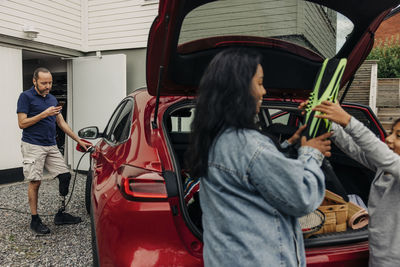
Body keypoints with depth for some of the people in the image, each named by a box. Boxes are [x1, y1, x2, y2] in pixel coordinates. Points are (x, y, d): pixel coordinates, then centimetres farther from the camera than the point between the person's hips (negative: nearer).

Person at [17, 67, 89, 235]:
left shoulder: (52, 99, 14)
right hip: (33, 146, -6)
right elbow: (22, 123, -11)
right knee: (35, 182, -1)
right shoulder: (26, 97, -4)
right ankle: (35, 220, 13)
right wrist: (44, 114, -18)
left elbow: (61, 123, 16)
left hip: (51, 146, 6)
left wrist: (78, 140, 12)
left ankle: (61, 215, 15)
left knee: (65, 176, 3)